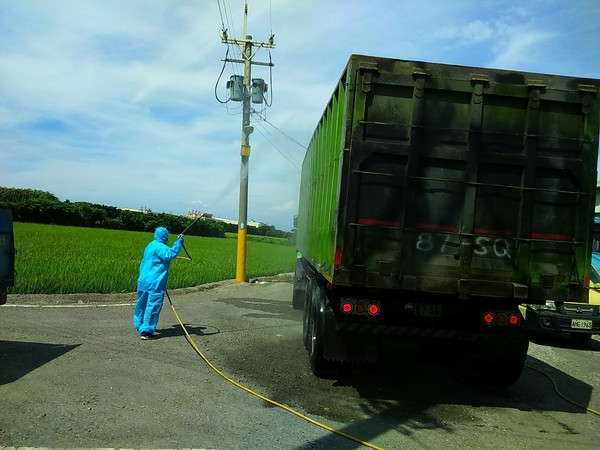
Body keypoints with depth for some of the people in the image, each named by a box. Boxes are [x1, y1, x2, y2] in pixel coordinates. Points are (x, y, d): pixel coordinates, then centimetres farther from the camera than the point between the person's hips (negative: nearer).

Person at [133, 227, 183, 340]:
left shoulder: (150, 246, 17)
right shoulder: (160, 247, -14)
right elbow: (170, 254, -31)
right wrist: (178, 243, -24)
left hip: (143, 281, 10)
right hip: (154, 284, -10)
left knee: (142, 304, 22)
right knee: (152, 306, -6)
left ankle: (139, 324, 38)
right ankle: (146, 331, -7)